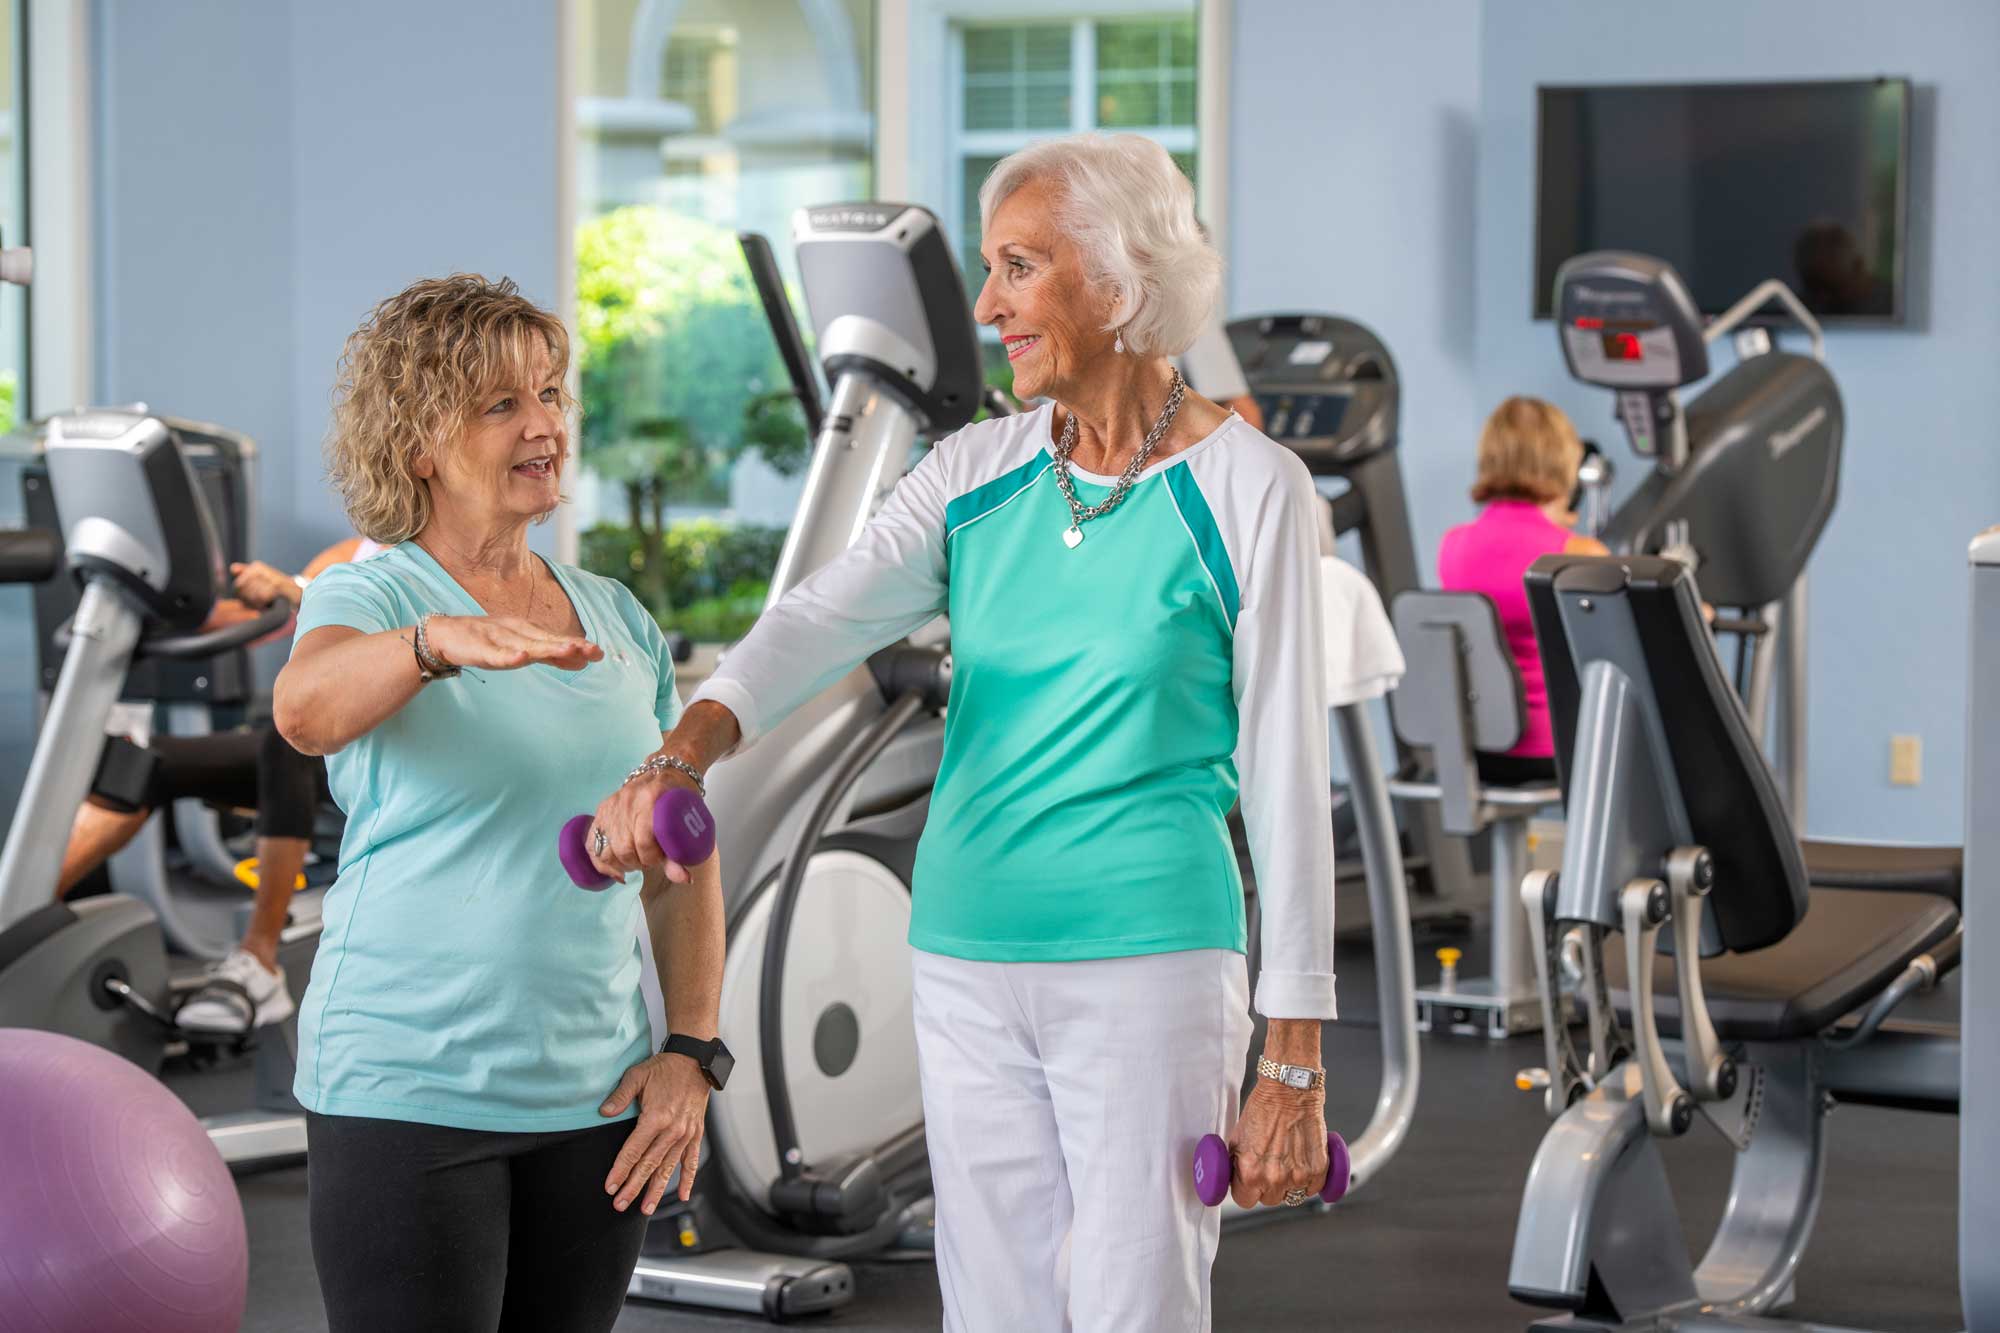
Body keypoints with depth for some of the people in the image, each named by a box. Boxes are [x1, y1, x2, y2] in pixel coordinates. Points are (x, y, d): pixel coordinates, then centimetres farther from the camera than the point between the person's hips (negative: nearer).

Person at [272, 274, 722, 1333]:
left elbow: (681, 864, 15)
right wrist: (443, 639, -49)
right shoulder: (365, 598, -5)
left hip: (594, 1094, 5)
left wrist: (692, 1052, 2)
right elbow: (307, 708, -30)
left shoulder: (617, 620, 11)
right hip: (407, 1089, -5)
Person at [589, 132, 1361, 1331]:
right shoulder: (975, 475, 7)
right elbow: (825, 621, -9)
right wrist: (683, 754, -30)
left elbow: (1286, 778, -6)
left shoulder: (1246, 490, -6)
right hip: (967, 958, 5)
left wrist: (1295, 1063, -8)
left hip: (1149, 958, -5)